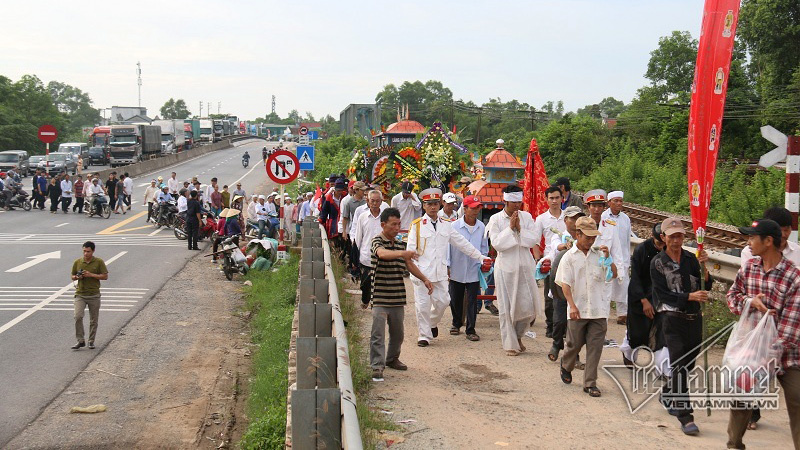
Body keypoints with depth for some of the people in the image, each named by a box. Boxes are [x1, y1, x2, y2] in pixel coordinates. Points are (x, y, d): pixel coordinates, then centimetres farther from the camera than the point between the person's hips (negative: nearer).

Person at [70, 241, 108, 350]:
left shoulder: (99, 262, -1)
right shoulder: (77, 262, 5)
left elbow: (105, 276, -3)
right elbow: (72, 277, 15)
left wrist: (91, 275, -14)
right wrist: (77, 277, -9)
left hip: (94, 295, -1)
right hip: (80, 294, 1)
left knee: (94, 320, 6)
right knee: (78, 316, -15)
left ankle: (91, 341, 20)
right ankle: (80, 341, -6)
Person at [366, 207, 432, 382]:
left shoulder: (399, 244, 14)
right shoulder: (377, 241, -9)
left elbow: (409, 264, 23)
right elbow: (382, 253, -31)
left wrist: (424, 279, 13)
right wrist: (402, 253, -48)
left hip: (397, 298, 7)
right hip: (380, 297, -7)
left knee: (397, 332, 16)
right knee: (378, 333, -11)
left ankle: (392, 359, 35)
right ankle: (377, 367, -9)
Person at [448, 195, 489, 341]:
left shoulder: (481, 227, 2)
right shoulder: (454, 226, -6)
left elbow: (484, 247, 13)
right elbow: (448, 245, -1)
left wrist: (482, 262, 6)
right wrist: (447, 265, -2)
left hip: (473, 271, 1)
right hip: (457, 270, -1)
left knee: (472, 301, 0)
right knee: (455, 300, 12)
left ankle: (470, 330, 7)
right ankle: (456, 324, 33)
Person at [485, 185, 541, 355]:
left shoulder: (526, 217, 4)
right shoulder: (496, 219, -3)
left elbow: (533, 241, -3)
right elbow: (496, 243, -12)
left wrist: (519, 228, -15)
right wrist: (510, 228, -15)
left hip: (525, 266, 2)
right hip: (506, 267, -2)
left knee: (529, 307, 2)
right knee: (506, 308, 4)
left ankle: (518, 335, 29)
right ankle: (510, 344, 16)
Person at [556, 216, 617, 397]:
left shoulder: (598, 255, 9)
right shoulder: (569, 257, 0)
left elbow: (613, 275, 9)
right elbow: (565, 284, -6)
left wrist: (608, 258, -7)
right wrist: (572, 306, -17)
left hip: (598, 310, 2)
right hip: (578, 310, -2)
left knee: (595, 347, 0)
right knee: (575, 344, 8)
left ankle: (590, 383, 7)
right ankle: (566, 366, 39)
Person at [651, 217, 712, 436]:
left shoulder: (691, 258, 7)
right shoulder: (658, 263, -3)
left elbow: (707, 286, 2)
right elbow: (663, 295, -9)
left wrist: (703, 267, -15)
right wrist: (690, 296, -19)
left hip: (694, 317, 5)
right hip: (673, 317, -5)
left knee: (689, 364, 13)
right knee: (679, 365, -12)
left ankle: (668, 395, 37)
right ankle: (684, 415, -13)